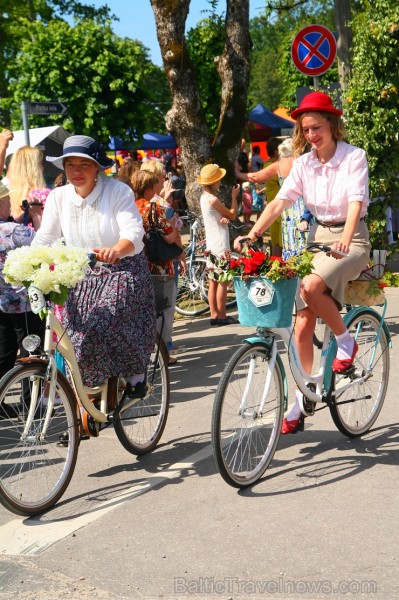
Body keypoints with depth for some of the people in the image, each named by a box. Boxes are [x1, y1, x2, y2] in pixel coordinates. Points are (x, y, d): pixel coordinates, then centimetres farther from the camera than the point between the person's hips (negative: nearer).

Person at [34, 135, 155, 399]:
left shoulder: (118, 191, -14)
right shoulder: (58, 197, -2)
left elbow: (133, 233, -24)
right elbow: (45, 238, -6)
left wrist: (116, 250, -47)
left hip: (123, 271, -4)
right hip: (83, 276, 4)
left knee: (103, 328, -25)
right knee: (79, 334, -6)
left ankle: (136, 369, 2)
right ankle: (93, 386, 17)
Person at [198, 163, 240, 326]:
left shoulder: (204, 197, 11)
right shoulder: (213, 199, -17)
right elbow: (232, 215, -7)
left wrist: (224, 219, -11)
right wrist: (234, 196, 3)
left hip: (211, 245, 9)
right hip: (220, 246, -9)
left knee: (213, 282, 11)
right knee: (223, 282, -2)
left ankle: (214, 315, 16)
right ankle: (222, 317, 3)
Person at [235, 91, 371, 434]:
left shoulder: (354, 157, -10)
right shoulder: (304, 163, 3)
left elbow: (355, 202, -23)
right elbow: (280, 202, -5)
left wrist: (345, 239, -41)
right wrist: (253, 234, -20)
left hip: (351, 239, -5)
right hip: (318, 236, 5)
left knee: (311, 288, -33)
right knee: (302, 326, -2)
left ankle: (345, 341, -6)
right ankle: (302, 399, 9)